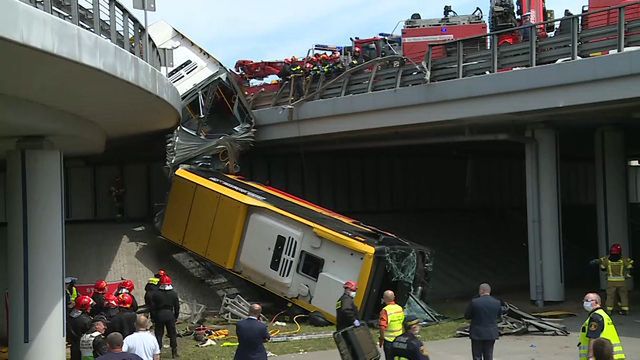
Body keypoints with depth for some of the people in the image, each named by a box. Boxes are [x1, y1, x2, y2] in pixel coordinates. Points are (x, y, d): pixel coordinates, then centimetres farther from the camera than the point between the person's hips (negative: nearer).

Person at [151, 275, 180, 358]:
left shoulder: (156, 294, -5)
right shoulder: (174, 294, -1)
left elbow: (152, 307, -3)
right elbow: (177, 307, 4)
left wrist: (154, 318, 5)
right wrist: (175, 317, 14)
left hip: (159, 315, -1)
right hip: (170, 315, 1)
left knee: (159, 334, 5)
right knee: (172, 334, 10)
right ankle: (174, 353, 11)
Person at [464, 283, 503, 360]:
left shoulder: (474, 302, -14)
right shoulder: (497, 302, -4)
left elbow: (466, 316, -4)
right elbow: (499, 315, 11)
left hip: (477, 333, -3)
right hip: (491, 334, 3)